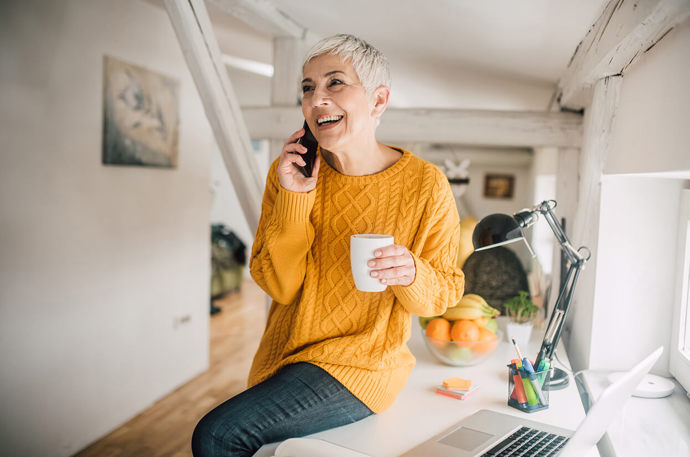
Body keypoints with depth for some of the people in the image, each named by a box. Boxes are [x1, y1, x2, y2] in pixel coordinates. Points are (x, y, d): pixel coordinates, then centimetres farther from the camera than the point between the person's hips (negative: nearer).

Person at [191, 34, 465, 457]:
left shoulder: (426, 185, -15)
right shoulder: (289, 172, -6)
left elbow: (446, 291, -4)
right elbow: (279, 287, -8)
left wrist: (410, 274, -27)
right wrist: (294, 198, -19)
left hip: (361, 365, -4)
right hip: (282, 357, 4)